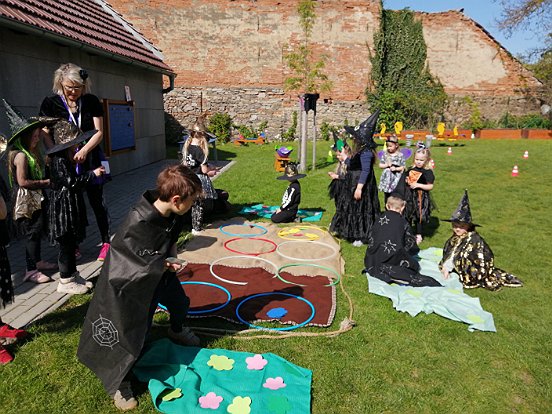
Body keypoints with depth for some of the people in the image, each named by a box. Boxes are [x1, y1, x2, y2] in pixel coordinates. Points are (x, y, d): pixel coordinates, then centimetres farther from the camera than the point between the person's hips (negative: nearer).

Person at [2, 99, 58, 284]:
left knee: (37, 232, 17)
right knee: (32, 234, -5)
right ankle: (31, 270, 2)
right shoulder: (21, 156, -17)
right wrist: (45, 182, -15)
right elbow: (23, 182, -21)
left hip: (36, 200, 9)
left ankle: (37, 262, 30)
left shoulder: (32, 153, 11)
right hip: (26, 202, -9)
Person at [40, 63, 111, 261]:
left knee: (97, 201, 3)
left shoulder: (92, 101, -1)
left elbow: (99, 132, -3)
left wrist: (84, 150, -19)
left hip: (90, 159, 0)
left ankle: (106, 242, 14)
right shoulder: (50, 103, -1)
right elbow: (46, 134, -3)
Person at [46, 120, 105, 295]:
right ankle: (65, 281, 11)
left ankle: (73, 274, 28)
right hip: (64, 207, -10)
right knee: (66, 244, 0)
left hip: (71, 207, 10)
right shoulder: (59, 159, -18)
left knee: (71, 243, 17)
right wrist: (92, 173, -17)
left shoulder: (66, 157, 13)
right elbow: (72, 182, -23)